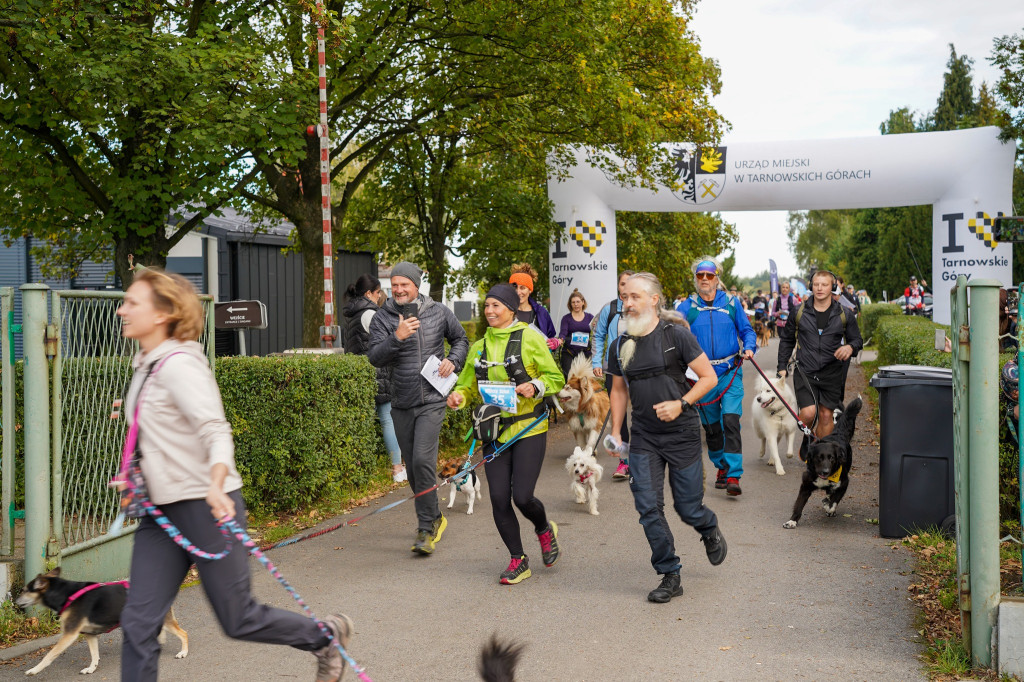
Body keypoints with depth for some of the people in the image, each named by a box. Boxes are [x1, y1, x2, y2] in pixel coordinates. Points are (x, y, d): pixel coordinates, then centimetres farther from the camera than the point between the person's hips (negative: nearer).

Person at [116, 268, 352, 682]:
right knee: (139, 622, 1)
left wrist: (215, 486, -43)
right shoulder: (147, 365, 10)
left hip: (207, 506, -8)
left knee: (238, 621, 4)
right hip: (163, 509, 8)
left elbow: (215, 430, -28)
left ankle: (327, 636, 28)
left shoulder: (179, 364, -18)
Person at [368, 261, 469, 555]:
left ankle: (426, 529, -8)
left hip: (432, 401, -3)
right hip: (401, 404, 3)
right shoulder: (382, 318, -1)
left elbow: (461, 339, 17)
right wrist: (397, 338, -27)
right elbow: (375, 357, -12)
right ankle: (435, 517, 30)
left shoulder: (438, 312, 1)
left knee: (423, 459, -17)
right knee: (412, 466, 10)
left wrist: (453, 360, -2)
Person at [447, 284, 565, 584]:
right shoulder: (480, 347, 12)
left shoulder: (530, 338, -3)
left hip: (528, 427, -5)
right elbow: (469, 383, 17)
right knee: (499, 499, 0)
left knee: (522, 496, -11)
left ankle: (545, 529, 25)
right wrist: (459, 396, -5)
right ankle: (518, 560, 17)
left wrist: (536, 386, -20)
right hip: (494, 430, 5)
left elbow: (556, 378, 0)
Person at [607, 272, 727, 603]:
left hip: (681, 435, -4)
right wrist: (616, 432, 10)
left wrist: (681, 404, -19)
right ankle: (670, 576, 10)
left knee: (688, 507, 3)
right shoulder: (620, 346, 5)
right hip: (643, 439, 4)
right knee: (648, 508, -3)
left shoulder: (677, 336, -9)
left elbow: (709, 377, -6)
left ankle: (710, 530, 39)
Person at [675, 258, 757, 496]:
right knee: (711, 426, 11)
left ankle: (733, 476, -16)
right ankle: (721, 467, 31)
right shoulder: (687, 307, 3)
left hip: (730, 373, -1)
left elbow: (746, 330, 13)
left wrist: (749, 348, -7)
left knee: (731, 421, -14)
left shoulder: (731, 303, 5)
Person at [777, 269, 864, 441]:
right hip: (805, 372, -1)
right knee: (808, 414, -14)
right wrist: (782, 366, 10)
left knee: (826, 415, 5)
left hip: (832, 373, 1)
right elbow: (786, 340, 15)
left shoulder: (844, 315, 4)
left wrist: (850, 347, -12)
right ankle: (807, 438, 19)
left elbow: (857, 340, 12)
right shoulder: (800, 313, 4)